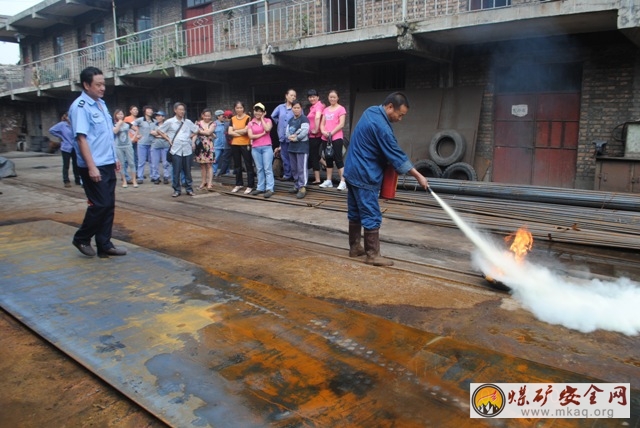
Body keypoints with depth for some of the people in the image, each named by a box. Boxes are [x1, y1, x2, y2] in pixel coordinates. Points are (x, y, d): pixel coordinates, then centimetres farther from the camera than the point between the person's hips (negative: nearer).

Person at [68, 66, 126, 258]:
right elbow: (81, 138, -18)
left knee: (109, 205, 8)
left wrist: (114, 158, 19)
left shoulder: (101, 104, 14)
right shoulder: (80, 106, -12)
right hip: (94, 167, -8)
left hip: (108, 164, 8)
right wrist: (91, 166, -23)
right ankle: (81, 238, 17)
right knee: (100, 205, -4)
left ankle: (104, 245, 16)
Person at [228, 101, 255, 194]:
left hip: (245, 144, -5)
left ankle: (250, 185, 2)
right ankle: (238, 184, 24)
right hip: (235, 145, 5)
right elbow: (230, 132, -1)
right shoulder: (233, 119, 9)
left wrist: (235, 131, -2)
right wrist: (241, 133, -11)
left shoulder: (247, 118, -5)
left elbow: (245, 130, -15)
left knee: (248, 165, -2)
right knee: (237, 165, 13)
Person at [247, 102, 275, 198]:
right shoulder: (251, 123, 9)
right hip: (255, 148, 3)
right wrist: (262, 134, -8)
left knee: (268, 169, -6)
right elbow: (250, 136, -3)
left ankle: (270, 189, -9)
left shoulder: (268, 121, 6)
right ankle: (260, 188, 14)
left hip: (267, 147, -3)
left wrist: (262, 118, -5)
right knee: (259, 169, 8)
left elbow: (267, 129, -16)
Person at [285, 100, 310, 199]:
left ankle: (302, 188, -8)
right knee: (294, 168, 13)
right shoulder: (290, 120, 17)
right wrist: (290, 137, -10)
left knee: (301, 168, -9)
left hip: (302, 147, -8)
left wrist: (295, 138, -9)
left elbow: (304, 132, -18)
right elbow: (287, 132, 12)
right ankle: (297, 186, 23)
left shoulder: (304, 119, -7)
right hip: (292, 147, 8)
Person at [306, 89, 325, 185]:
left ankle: (317, 179, 1)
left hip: (315, 136, -9)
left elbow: (317, 117, -30)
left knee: (313, 156, -4)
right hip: (312, 135, 9)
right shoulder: (312, 107, 17)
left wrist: (316, 130, -23)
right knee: (314, 156, 13)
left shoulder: (318, 105, -12)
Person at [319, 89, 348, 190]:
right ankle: (328, 181, 16)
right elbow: (322, 123, 13)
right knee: (328, 159, 10)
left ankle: (343, 182, -7)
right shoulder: (326, 110, 16)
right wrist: (323, 131, -7)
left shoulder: (341, 109, -3)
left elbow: (341, 124, -11)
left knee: (338, 159, -8)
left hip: (336, 138, -6)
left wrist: (331, 133, -15)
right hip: (325, 138, 6)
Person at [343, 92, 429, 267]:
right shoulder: (381, 126, -22)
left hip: (352, 171, 10)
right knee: (372, 217, -3)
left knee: (355, 213, 15)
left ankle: (354, 247, 25)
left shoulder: (371, 111, 8)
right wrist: (418, 176, -11)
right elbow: (396, 154, -19)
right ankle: (373, 255, 3)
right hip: (364, 176, -10)